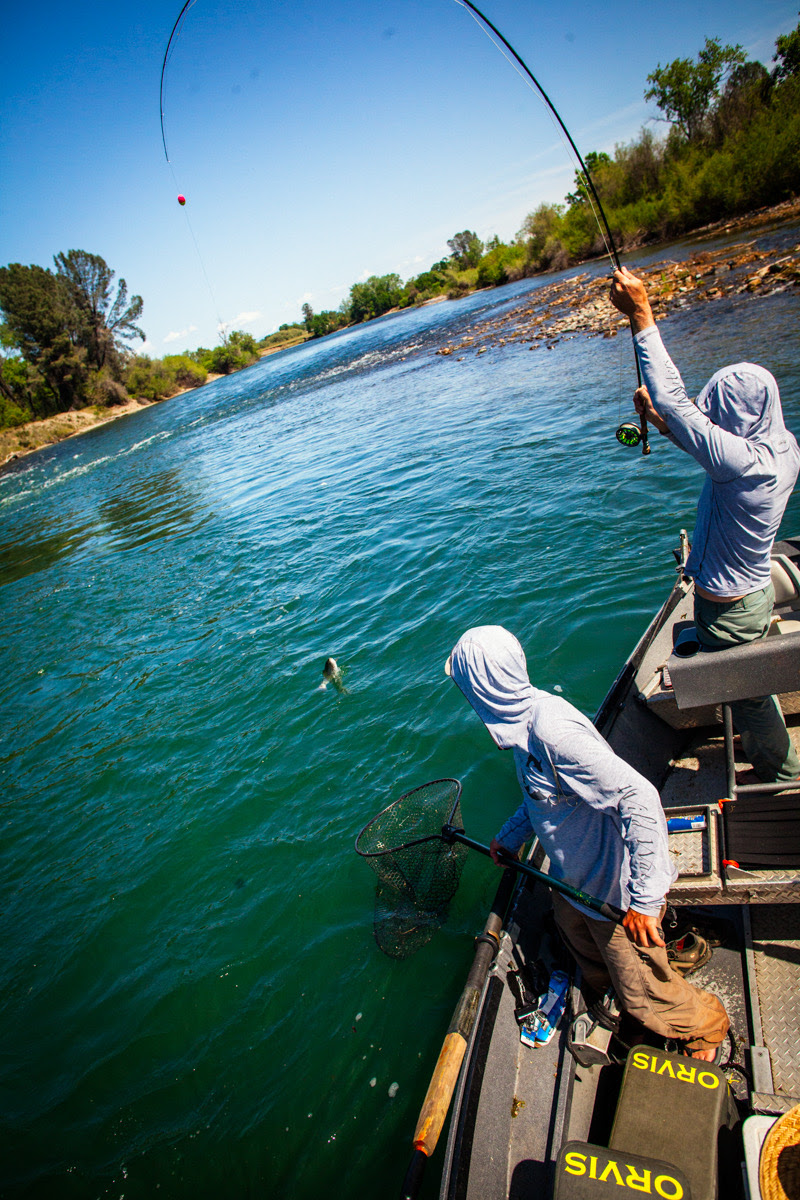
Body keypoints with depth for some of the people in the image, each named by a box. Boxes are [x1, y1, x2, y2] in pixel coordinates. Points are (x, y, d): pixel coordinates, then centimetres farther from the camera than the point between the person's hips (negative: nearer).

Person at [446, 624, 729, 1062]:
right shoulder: (524, 713, -6)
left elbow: (639, 798, -37)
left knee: (645, 996, 15)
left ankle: (706, 1026, 43)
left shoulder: (551, 730, -36)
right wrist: (509, 836, 18)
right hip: (573, 880, 8)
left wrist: (643, 898, -32)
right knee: (597, 973, 29)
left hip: (615, 893, -8)